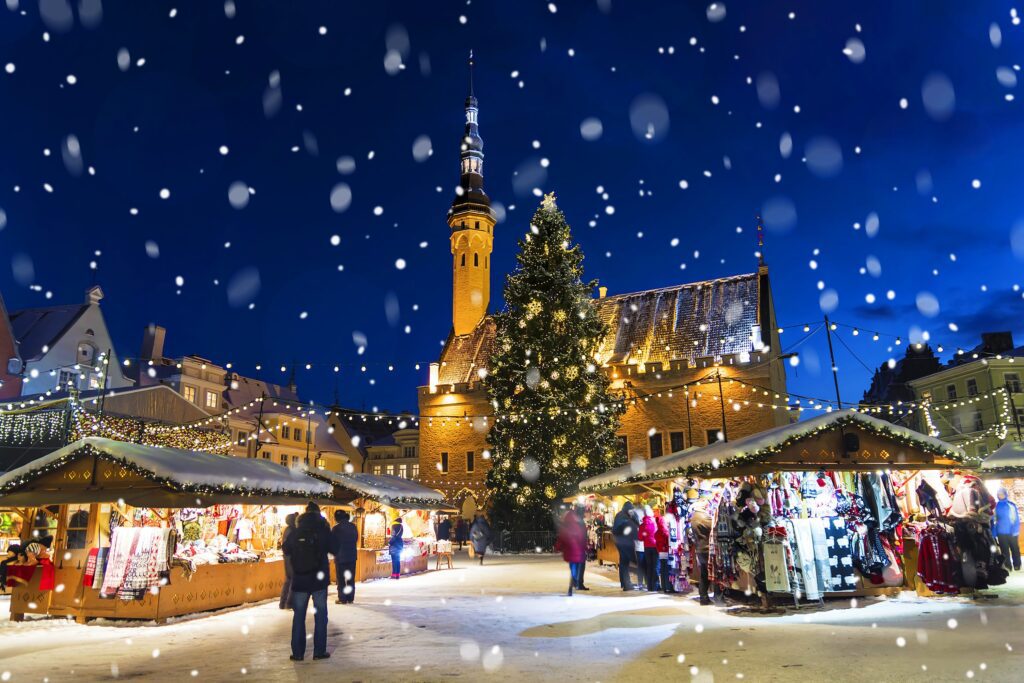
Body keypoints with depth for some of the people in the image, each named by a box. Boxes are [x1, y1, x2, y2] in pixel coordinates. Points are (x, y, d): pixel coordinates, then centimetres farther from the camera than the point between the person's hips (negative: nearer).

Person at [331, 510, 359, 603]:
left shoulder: (336, 528, -12)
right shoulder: (353, 527, 3)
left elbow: (332, 543, -7)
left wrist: (334, 552, 10)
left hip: (340, 556, -4)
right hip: (352, 555, 4)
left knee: (341, 578, 4)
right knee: (351, 578, 10)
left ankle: (342, 598, 4)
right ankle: (350, 598, 12)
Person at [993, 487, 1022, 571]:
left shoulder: (1012, 505, -7)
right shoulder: (996, 506, 1)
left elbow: (1016, 519, -6)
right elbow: (993, 520, 6)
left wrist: (1016, 531, -14)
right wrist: (994, 533, 3)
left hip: (1012, 532, -2)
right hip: (1001, 533, 2)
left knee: (1015, 549, 9)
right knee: (1004, 550, 9)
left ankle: (1017, 565, 23)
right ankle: (1007, 565, 18)